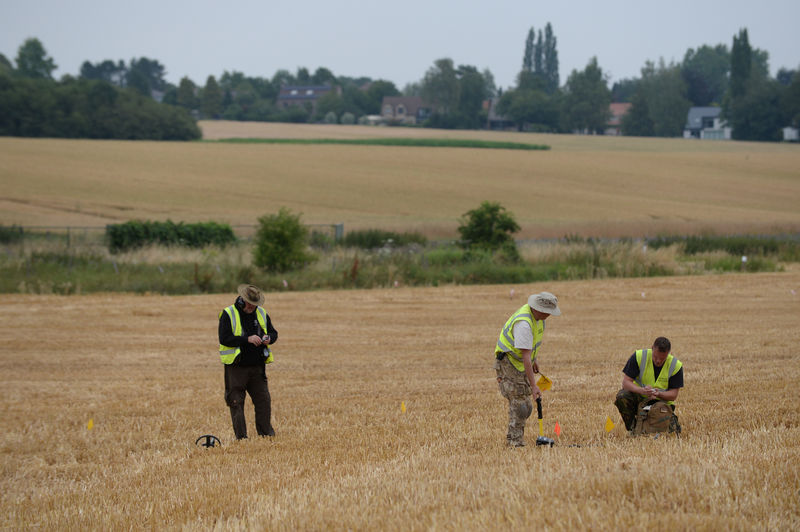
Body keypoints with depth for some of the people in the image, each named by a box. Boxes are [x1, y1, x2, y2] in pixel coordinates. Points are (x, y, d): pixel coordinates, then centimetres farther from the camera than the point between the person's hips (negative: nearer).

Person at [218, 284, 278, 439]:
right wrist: (247, 339, -23)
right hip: (236, 367, -4)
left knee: (264, 400, 3)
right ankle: (241, 437, 5)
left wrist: (269, 338, -7)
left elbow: (273, 333, 17)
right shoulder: (228, 314, -6)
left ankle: (266, 433, 13)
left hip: (257, 367, 4)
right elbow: (224, 338, -16)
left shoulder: (261, 313, 9)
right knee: (236, 403, -1)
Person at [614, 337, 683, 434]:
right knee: (622, 396, -32)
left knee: (671, 430, -23)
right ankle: (632, 428, -10)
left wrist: (659, 394, -33)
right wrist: (642, 390, -37)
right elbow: (626, 382, -17)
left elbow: (673, 395, -10)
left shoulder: (676, 366, -12)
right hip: (638, 397, 0)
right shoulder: (638, 356, -15)